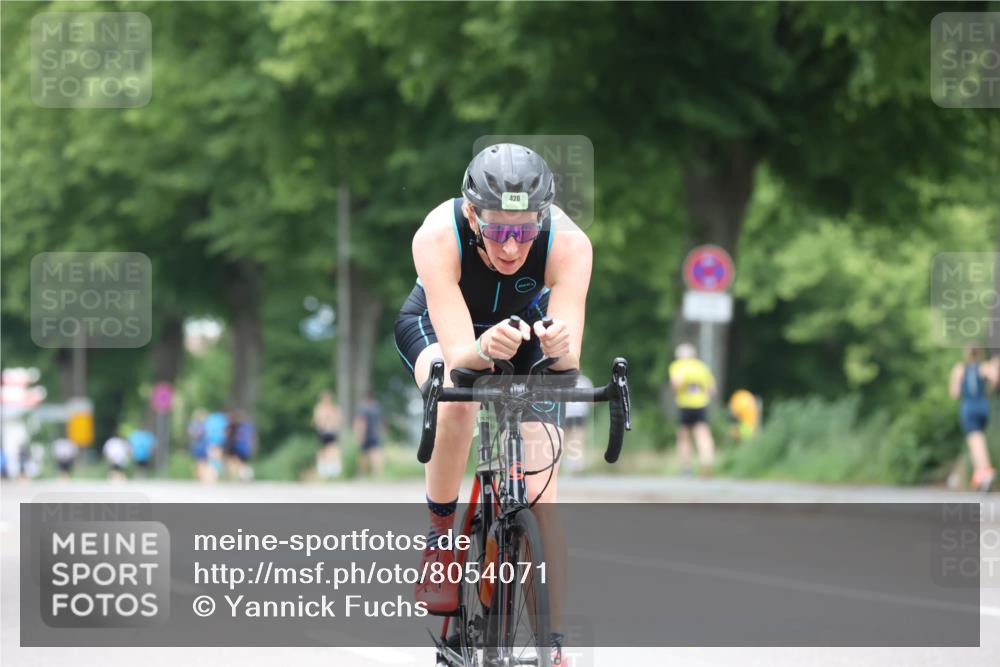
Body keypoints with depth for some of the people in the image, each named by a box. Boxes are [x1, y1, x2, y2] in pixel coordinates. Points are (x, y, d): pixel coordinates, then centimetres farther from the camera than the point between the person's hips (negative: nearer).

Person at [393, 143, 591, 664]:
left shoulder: (568, 244, -35)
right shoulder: (438, 237, -39)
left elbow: (569, 361, -39)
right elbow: (458, 355, -42)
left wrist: (560, 347, -62)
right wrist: (485, 350, -64)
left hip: (526, 335, 1)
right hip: (435, 329, -1)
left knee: (542, 496, -12)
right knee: (458, 401, -36)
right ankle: (440, 538, -13)